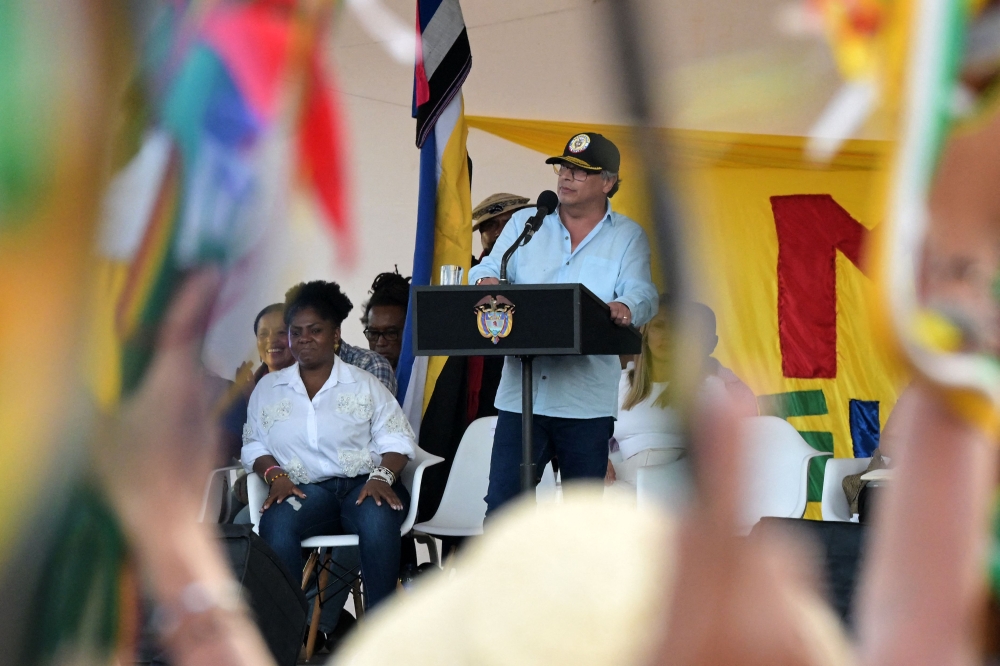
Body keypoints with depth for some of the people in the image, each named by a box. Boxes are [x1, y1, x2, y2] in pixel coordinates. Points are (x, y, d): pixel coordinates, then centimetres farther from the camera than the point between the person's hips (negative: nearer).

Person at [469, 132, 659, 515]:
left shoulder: (628, 237, 7)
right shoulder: (525, 222, 14)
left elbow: (642, 294, -6)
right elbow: (488, 270, 9)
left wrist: (625, 308, -30)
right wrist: (487, 282, -17)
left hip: (587, 400, -1)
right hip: (520, 393, 1)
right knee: (501, 502, -3)